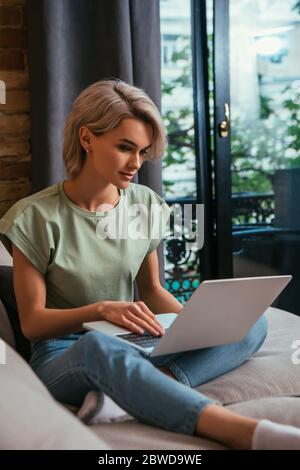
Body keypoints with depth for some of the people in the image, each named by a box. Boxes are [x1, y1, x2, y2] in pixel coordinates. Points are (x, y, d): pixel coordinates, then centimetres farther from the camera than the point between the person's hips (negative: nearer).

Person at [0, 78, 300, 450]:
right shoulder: (37, 217, -8)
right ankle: (249, 432, -51)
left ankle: (124, 394, -35)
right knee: (97, 347, -42)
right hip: (63, 359, -5)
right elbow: (32, 322, -7)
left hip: (135, 348, 5)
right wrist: (101, 309, -24)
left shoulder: (145, 205, 6)